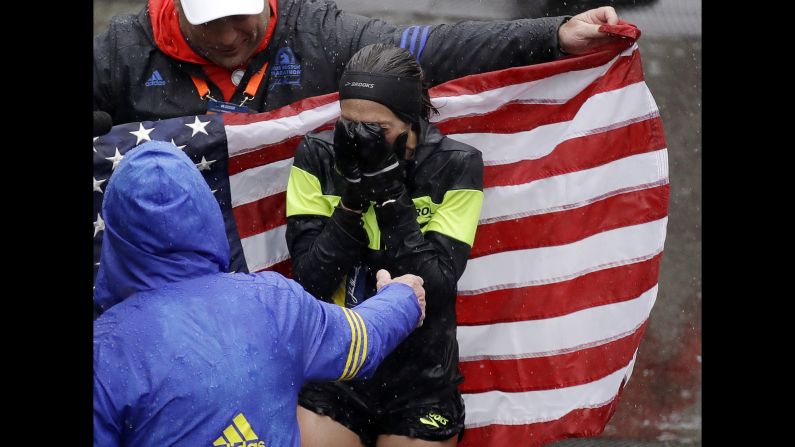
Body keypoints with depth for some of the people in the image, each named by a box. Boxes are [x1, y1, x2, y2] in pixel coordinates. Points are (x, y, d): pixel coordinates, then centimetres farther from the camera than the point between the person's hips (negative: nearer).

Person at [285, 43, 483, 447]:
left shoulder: (456, 166, -9)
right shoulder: (316, 157, -6)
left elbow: (433, 290, -17)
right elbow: (311, 282, -11)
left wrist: (387, 188, -21)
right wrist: (354, 193, -20)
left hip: (419, 381, 0)